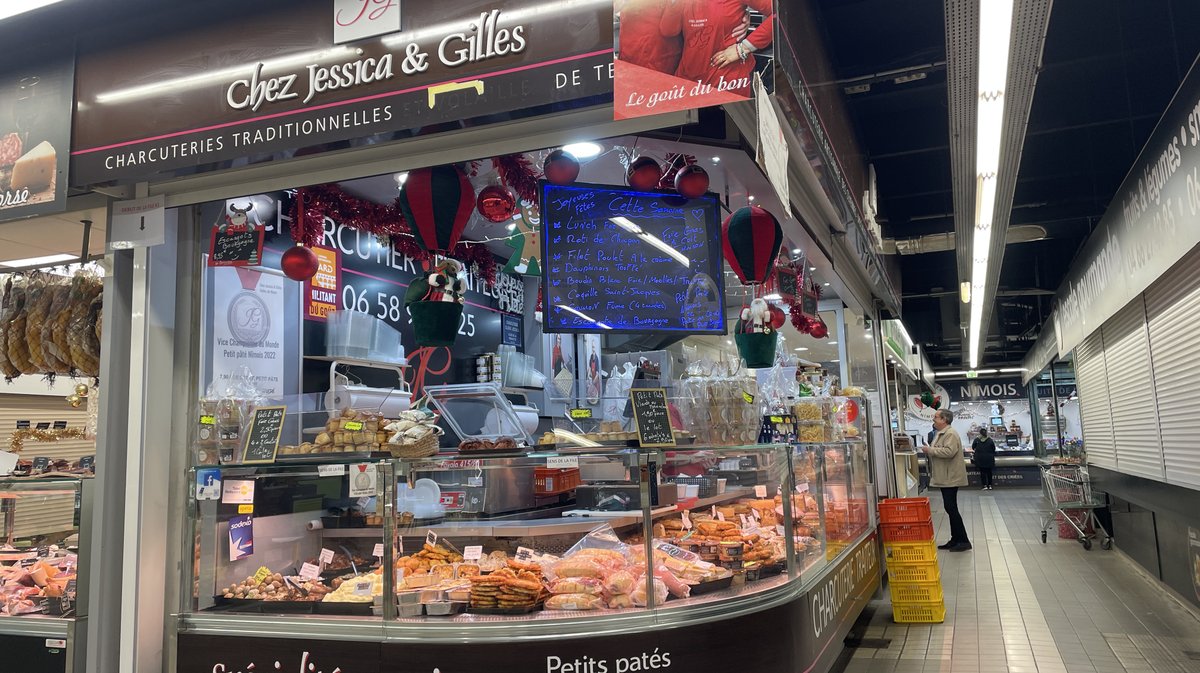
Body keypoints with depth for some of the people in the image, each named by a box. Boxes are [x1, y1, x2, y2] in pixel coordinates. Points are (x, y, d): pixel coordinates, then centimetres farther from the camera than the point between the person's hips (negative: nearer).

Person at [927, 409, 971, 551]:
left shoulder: (951, 433, -15)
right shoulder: (941, 433, 17)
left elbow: (949, 451, -29)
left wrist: (930, 450, -20)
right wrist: (930, 450, 9)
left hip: (950, 478, -10)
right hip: (945, 478, 10)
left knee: (951, 508, -8)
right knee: (950, 508, 12)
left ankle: (963, 541, -3)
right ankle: (955, 540, 18)